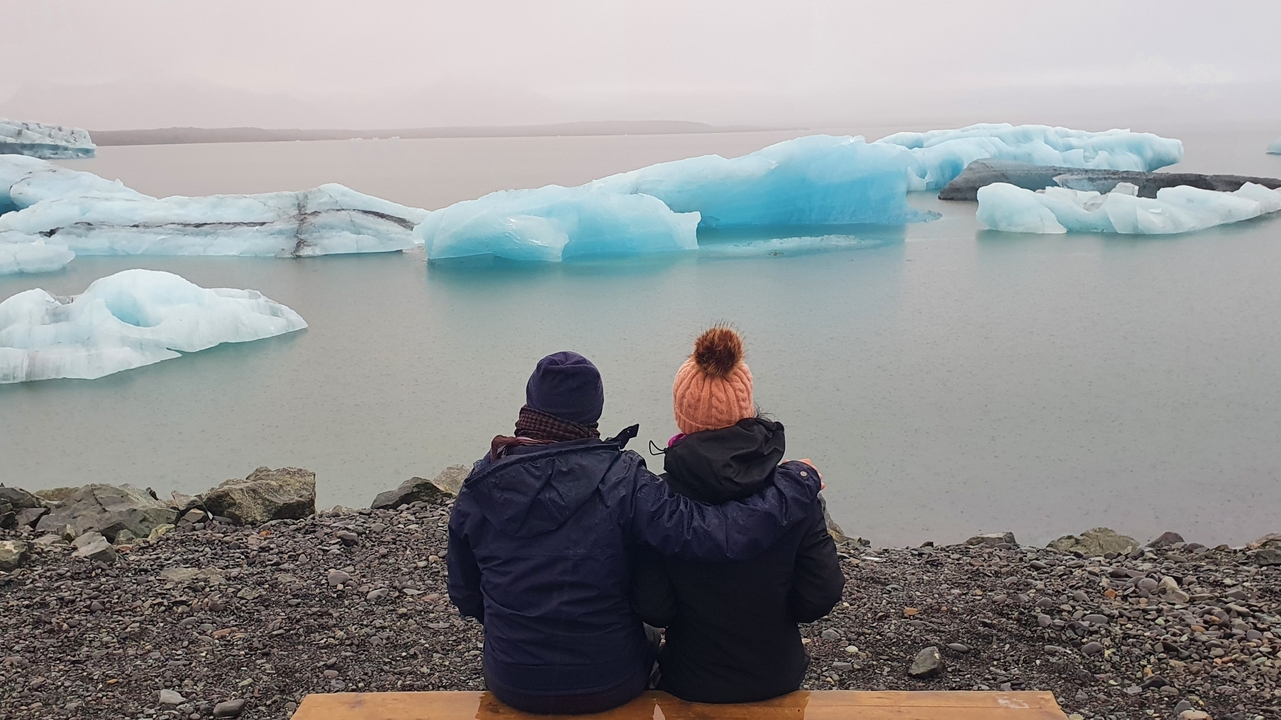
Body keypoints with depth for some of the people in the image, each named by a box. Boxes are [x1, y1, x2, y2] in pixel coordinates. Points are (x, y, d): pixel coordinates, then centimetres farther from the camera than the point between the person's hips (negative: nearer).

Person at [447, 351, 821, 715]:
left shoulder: (479, 486, -11)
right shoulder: (620, 481, -21)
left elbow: (464, 596, 0)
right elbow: (721, 534, -29)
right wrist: (798, 481, -15)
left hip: (513, 687, 2)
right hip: (609, 685, -2)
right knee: (647, 637, 34)